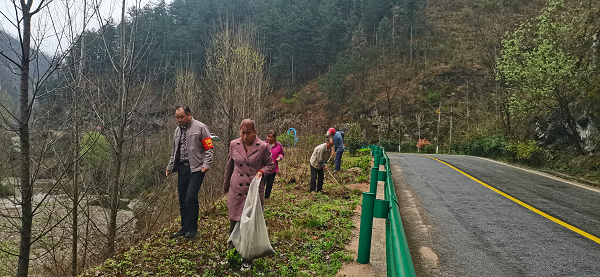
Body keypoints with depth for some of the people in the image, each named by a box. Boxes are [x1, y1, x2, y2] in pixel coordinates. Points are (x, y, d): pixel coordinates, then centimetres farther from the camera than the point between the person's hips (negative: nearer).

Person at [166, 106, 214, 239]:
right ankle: (184, 227, 20)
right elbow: (174, 151, 27)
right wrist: (170, 167, 25)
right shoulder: (178, 130, 18)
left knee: (191, 197, -14)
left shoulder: (200, 127, -2)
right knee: (182, 200, 8)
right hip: (182, 168, 7)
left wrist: (206, 164, -14)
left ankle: (192, 229, -1)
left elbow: (209, 147, -5)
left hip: (196, 168, -6)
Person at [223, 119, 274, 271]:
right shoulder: (234, 145, 2)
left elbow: (270, 165, 5)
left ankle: (247, 260, 17)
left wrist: (262, 171, -16)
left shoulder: (263, 147, -7)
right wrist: (226, 184, 24)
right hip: (236, 191, 2)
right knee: (234, 222, 10)